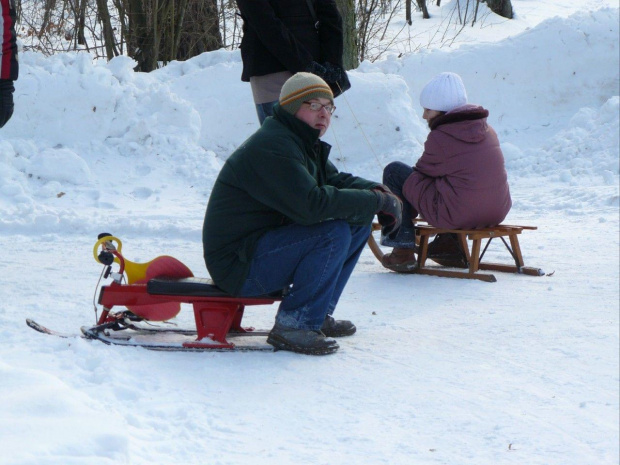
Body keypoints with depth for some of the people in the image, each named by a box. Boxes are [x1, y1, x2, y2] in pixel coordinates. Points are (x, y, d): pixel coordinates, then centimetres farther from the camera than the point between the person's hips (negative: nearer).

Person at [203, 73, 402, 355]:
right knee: (335, 232, -27)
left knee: (359, 224, 6)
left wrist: (378, 192, -6)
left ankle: (320, 314, 11)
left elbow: (337, 180, 16)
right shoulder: (272, 148, -21)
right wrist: (376, 201, -23)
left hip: (266, 243, 11)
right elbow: (311, 204, -31)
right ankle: (293, 326, -21)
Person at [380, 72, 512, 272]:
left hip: (456, 215, -7)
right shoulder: (487, 130, 9)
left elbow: (423, 172, 3)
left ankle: (403, 249, 4)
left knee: (394, 172, 7)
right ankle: (451, 244, 34)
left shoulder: (439, 137, -11)